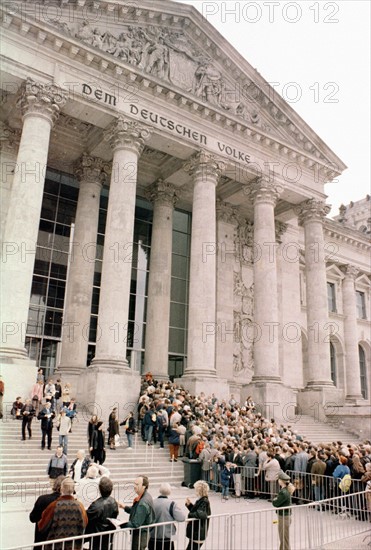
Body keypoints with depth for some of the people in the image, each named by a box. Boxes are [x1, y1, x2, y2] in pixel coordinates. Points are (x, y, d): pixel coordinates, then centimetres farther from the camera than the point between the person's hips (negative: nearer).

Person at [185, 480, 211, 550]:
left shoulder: (204, 502, -21)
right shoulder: (201, 500, 6)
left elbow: (202, 514, -37)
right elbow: (195, 510, 21)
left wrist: (190, 515, -25)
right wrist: (189, 505, 5)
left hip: (198, 533, -9)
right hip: (195, 532, 9)